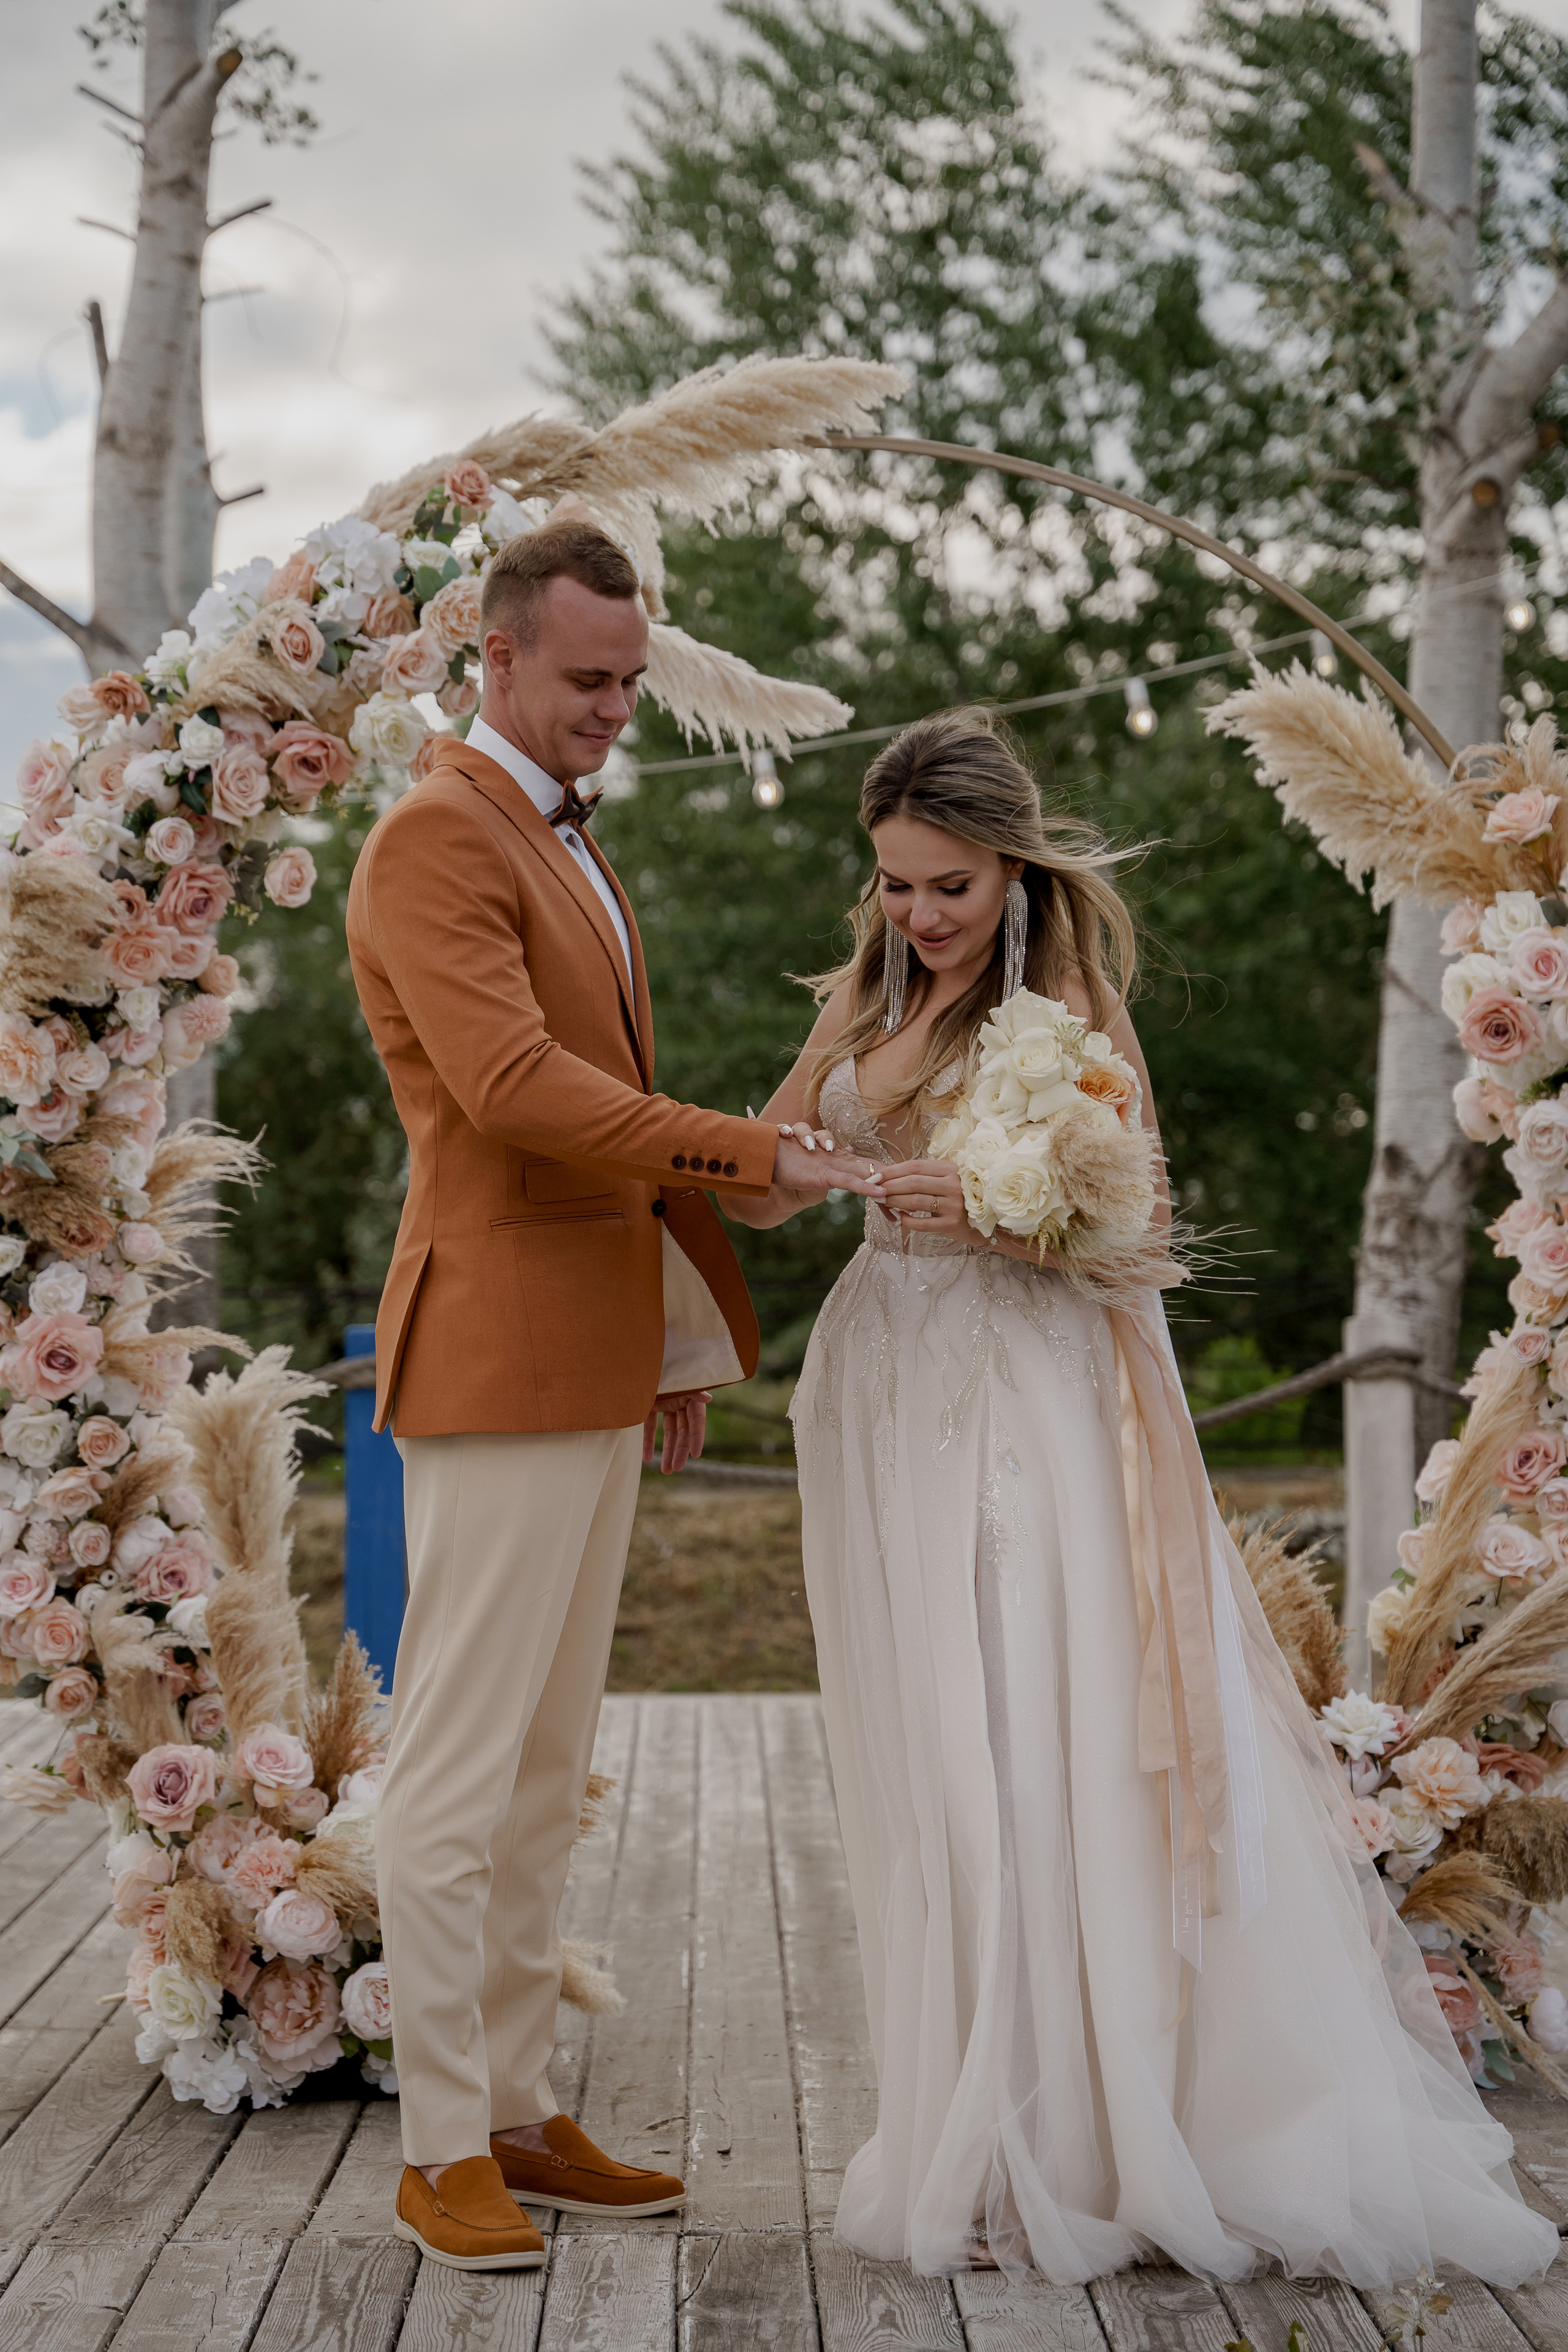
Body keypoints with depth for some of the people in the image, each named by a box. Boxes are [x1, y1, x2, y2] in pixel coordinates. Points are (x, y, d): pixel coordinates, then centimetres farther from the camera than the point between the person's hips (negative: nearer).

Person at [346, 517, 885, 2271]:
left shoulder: (566, 845, 21)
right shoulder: (435, 840, -10)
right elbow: (515, 1089, -23)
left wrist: (683, 1328, 20)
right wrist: (759, 1158, -23)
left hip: (594, 1367, 10)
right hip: (496, 1365, -10)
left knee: (546, 1766, 13)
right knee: (461, 1763, -3)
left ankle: (516, 2115, 22)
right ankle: (440, 2153, 7)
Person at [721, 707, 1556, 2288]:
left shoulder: (1073, 1014, -4)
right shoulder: (863, 998, 12)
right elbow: (762, 1187, 9)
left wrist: (992, 1212, -26)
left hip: (1032, 1404, -5)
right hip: (889, 1401, 5)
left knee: (1047, 1757, -8)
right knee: (922, 1769, 6)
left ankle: (1074, 2151, 2)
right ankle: (970, 2137, 16)